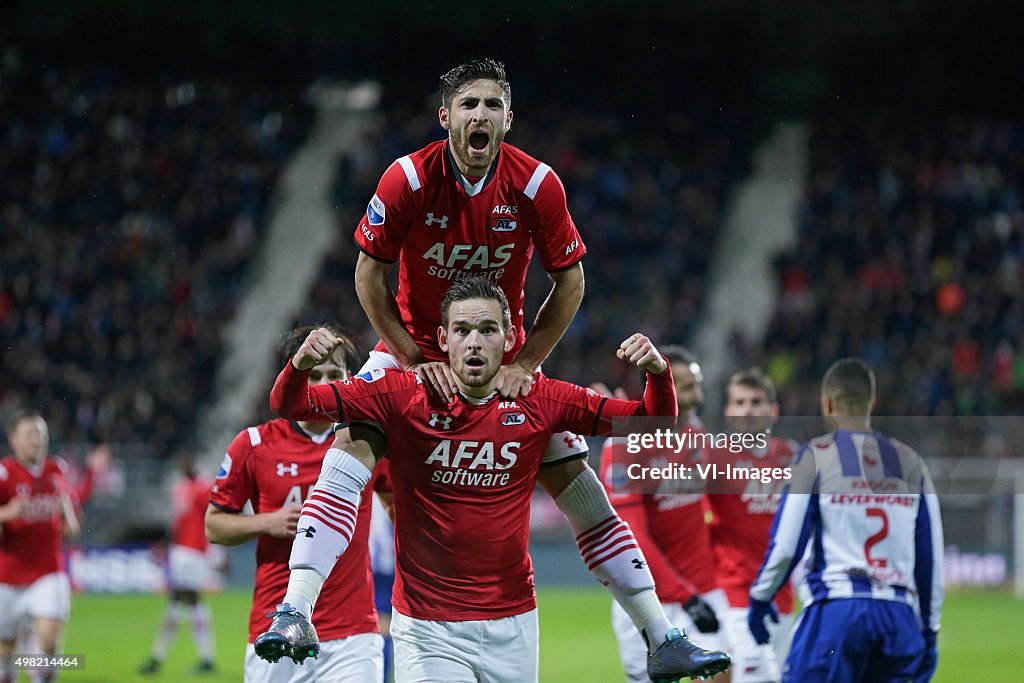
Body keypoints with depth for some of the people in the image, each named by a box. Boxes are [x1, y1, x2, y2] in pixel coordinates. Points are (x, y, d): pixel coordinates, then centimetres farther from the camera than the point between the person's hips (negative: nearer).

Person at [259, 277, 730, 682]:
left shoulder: (540, 402, -1)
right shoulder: (403, 396, -6)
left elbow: (652, 421, 4)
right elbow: (290, 406, -7)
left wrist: (657, 373, -15)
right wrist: (300, 366, -28)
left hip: (513, 623, 2)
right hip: (427, 629, -2)